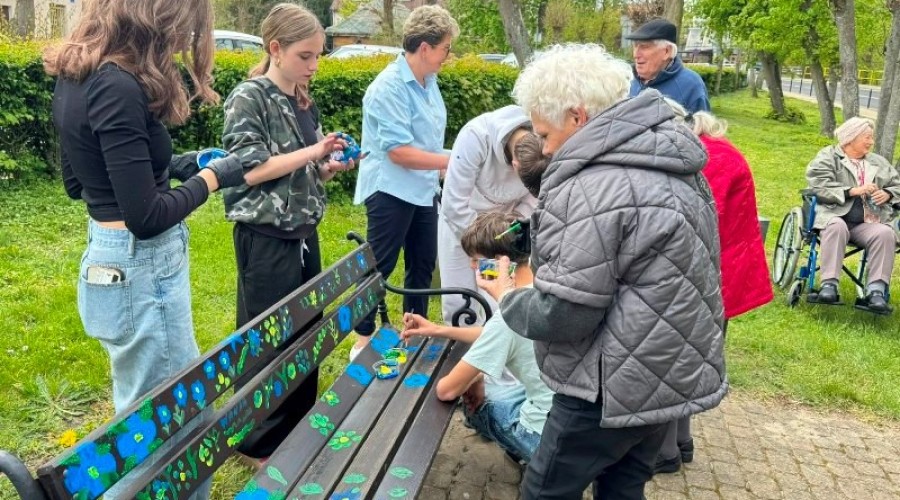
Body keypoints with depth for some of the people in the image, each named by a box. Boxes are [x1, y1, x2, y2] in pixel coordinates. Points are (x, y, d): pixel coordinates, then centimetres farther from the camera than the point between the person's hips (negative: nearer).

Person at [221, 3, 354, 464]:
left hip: (303, 235, 8)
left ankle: (297, 430, 31)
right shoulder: (248, 98, -11)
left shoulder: (304, 103, 11)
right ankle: (259, 443, 20)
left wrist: (333, 166, -2)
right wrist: (312, 152, -18)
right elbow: (249, 169, -19)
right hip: (265, 239, -7)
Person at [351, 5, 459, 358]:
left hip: (423, 190, 8)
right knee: (379, 268, 3)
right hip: (391, 192, -8)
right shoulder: (389, 88, -21)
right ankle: (363, 339, 18)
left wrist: (447, 167, 10)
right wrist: (452, 161, -22)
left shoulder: (428, 81, 4)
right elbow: (397, 151, -24)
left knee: (423, 262, 16)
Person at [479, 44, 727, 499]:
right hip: (672, 372, 9)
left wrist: (507, 296, -3)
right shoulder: (666, 160, 8)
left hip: (618, 384, -9)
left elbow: (562, 314, -23)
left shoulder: (593, 189, -24)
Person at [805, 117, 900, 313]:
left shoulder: (879, 163, 24)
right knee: (836, 227, -38)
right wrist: (852, 191, -15)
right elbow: (819, 186, -7)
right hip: (835, 215, -4)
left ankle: (876, 290, -31)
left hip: (867, 222, 4)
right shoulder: (828, 156, 8)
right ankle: (829, 285, -40)